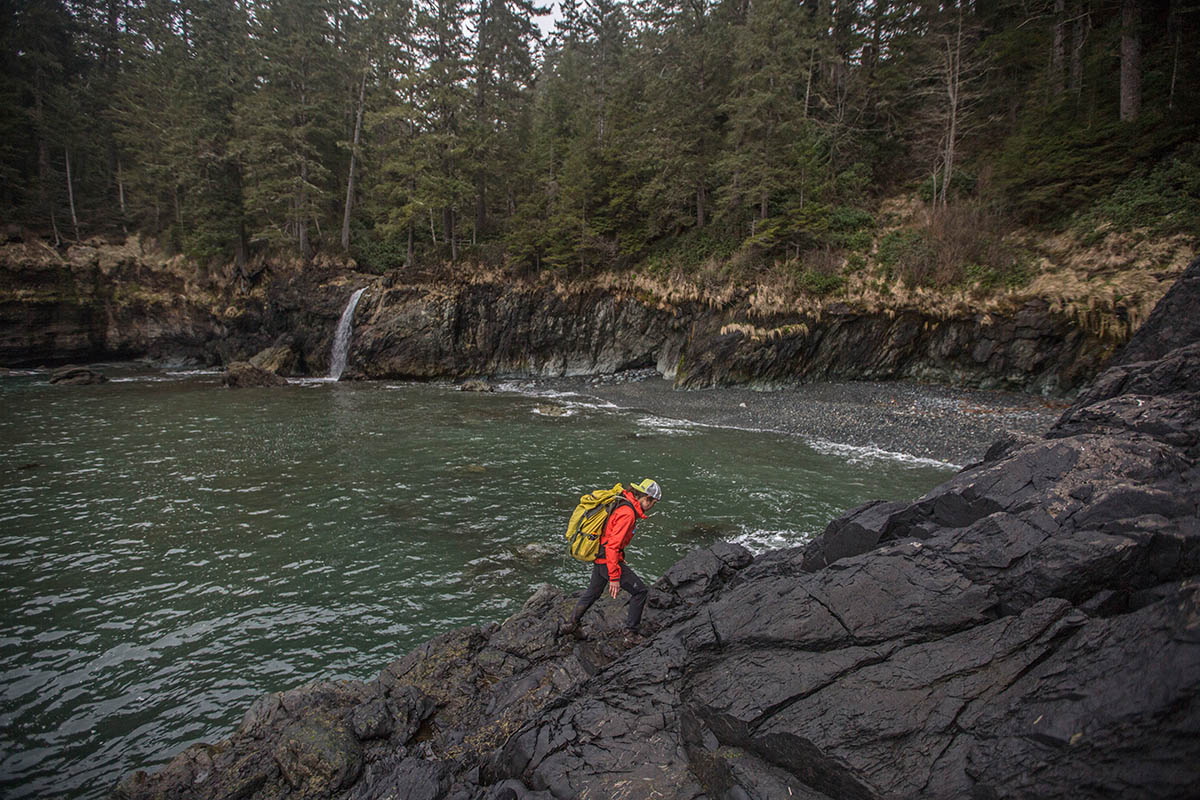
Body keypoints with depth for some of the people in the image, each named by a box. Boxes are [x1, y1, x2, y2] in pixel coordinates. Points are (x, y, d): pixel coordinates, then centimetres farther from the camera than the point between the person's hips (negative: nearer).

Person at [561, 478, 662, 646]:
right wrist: (614, 577, -25)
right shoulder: (627, 513, -24)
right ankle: (631, 634, 7)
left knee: (594, 592, 27)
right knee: (639, 590, 2)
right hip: (608, 561, -10)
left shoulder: (621, 503, 6)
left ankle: (571, 624, 42)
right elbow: (612, 546, -27)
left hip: (598, 557, 10)